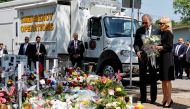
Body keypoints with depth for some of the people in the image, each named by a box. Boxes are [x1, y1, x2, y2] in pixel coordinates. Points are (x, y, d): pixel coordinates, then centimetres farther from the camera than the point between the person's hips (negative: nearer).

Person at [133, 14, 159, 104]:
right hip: (142, 56, 2)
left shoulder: (156, 30, 0)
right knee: (142, 78, 7)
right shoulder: (139, 31, 6)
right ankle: (143, 98, 16)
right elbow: (135, 44, 5)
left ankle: (153, 98, 16)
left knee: (153, 79, 7)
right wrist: (137, 51, -13)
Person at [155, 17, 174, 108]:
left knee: (167, 80, -5)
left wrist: (159, 47, -18)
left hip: (167, 57, -8)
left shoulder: (169, 33, -8)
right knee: (163, 80, 11)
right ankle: (165, 98, 18)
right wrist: (156, 47, 3)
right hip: (161, 57, 8)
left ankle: (169, 99, 1)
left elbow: (169, 46, -14)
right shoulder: (161, 33, 14)